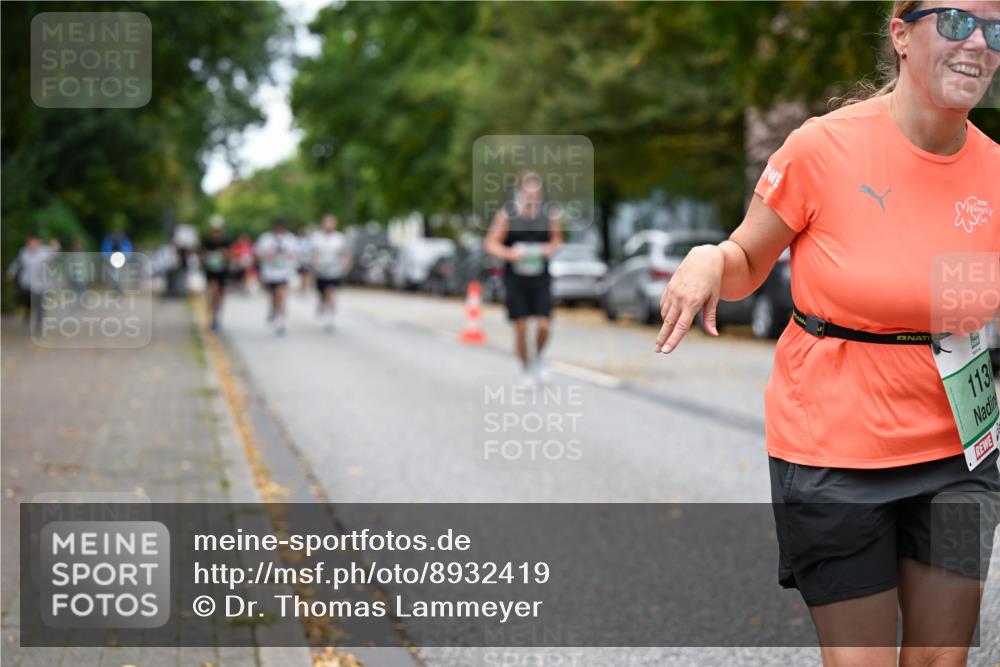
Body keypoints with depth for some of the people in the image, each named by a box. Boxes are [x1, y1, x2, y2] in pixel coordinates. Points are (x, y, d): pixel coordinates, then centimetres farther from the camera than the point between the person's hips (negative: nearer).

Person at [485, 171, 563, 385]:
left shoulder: (550, 214, -5)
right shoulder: (507, 213, -10)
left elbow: (557, 239, 12)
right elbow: (491, 244, -5)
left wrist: (550, 248, -10)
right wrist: (509, 253, -22)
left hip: (541, 278, 1)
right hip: (515, 277, -1)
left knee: (543, 325, -8)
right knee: (521, 327, 1)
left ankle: (538, 357, 23)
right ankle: (526, 368, 22)